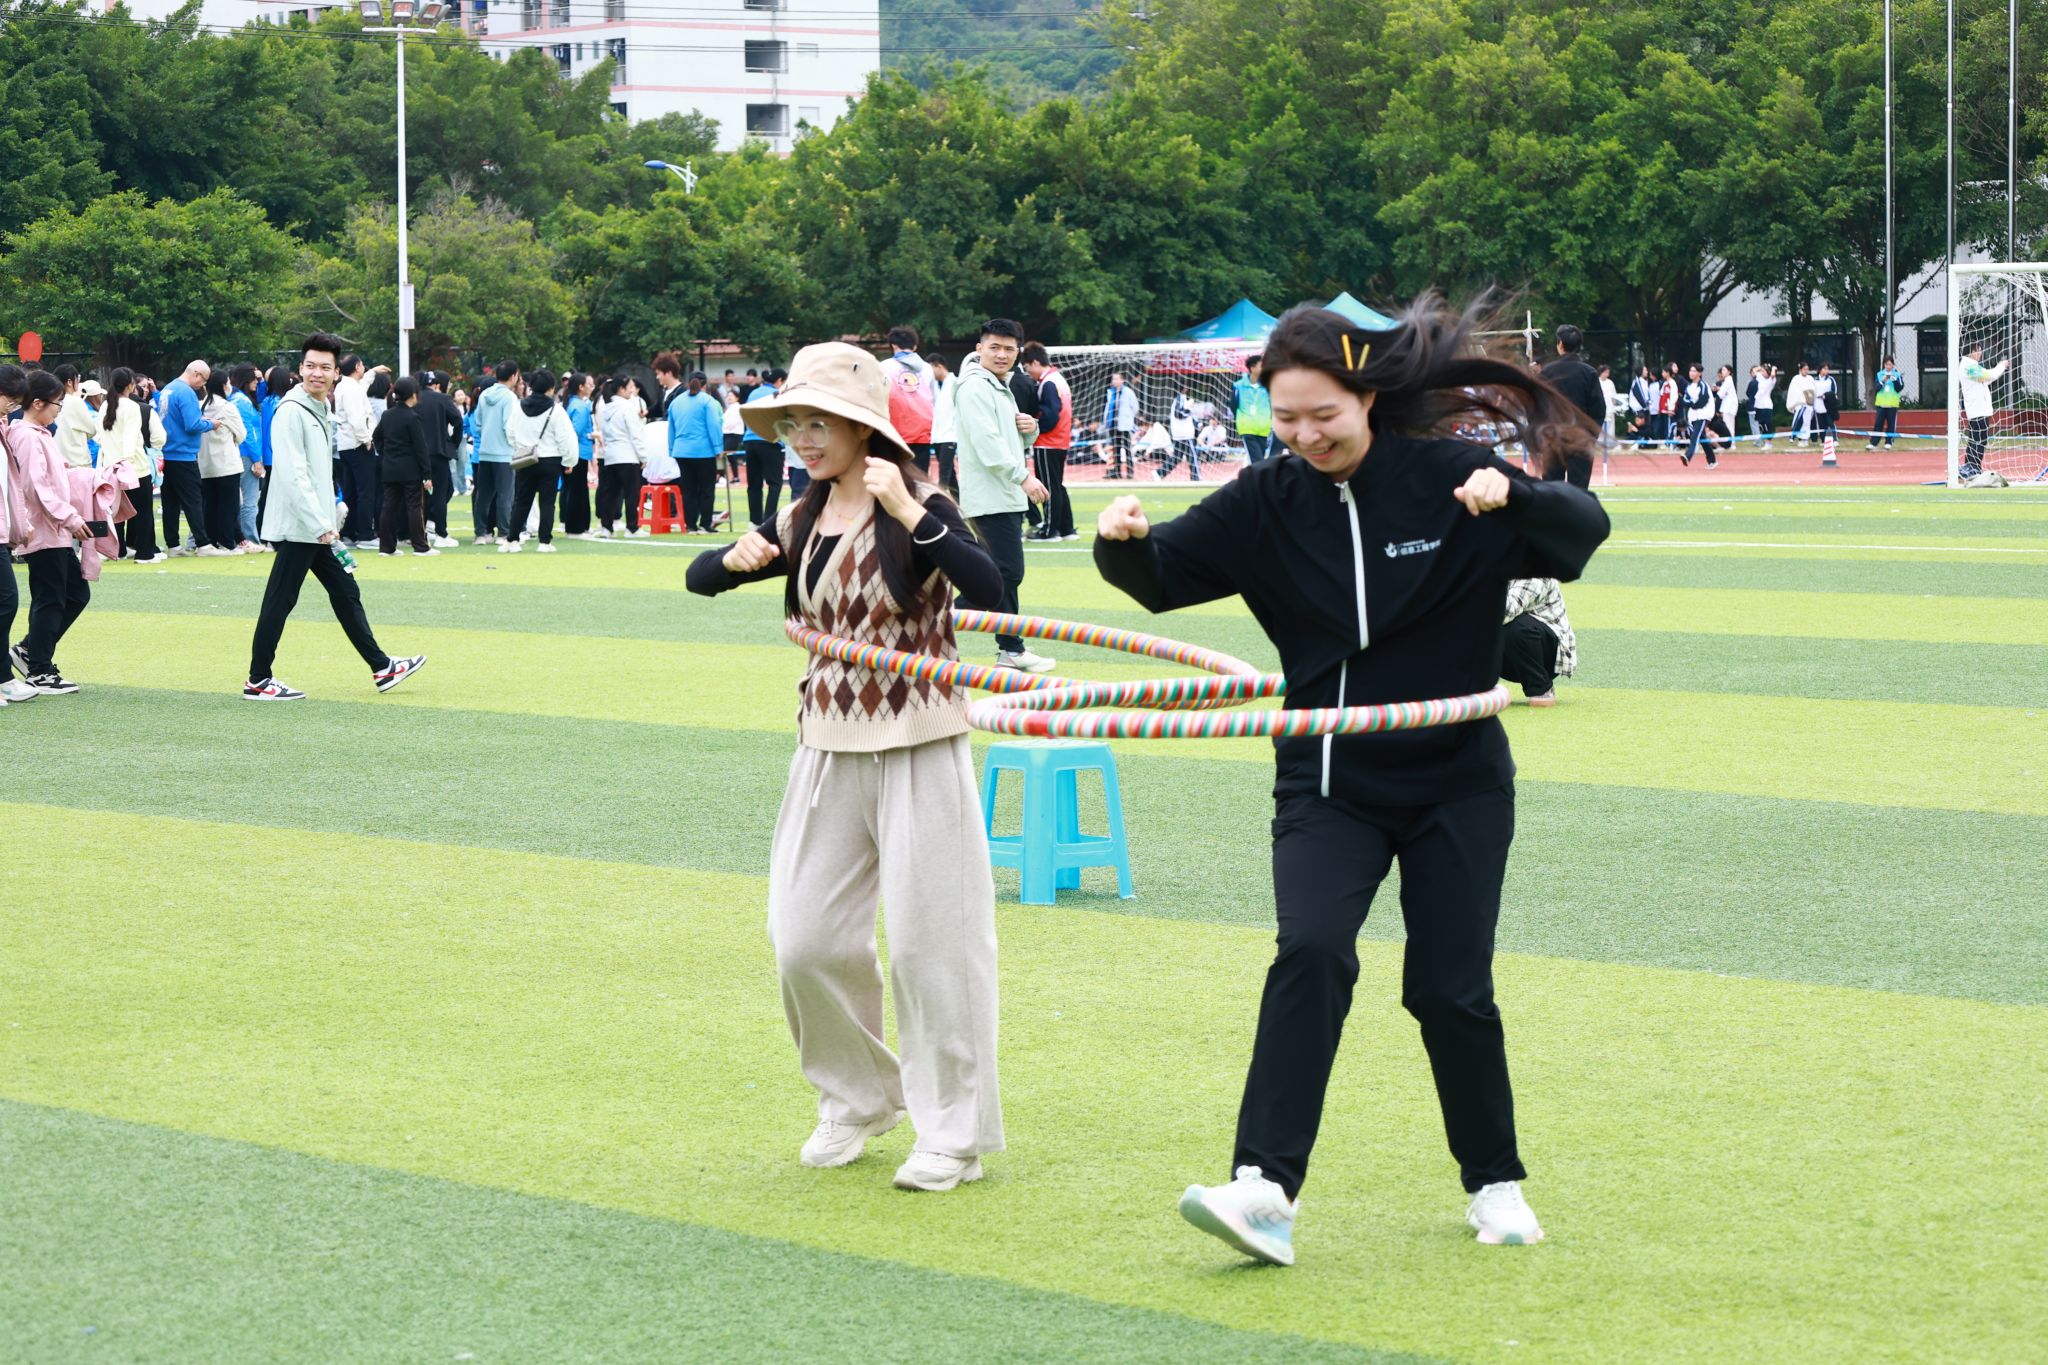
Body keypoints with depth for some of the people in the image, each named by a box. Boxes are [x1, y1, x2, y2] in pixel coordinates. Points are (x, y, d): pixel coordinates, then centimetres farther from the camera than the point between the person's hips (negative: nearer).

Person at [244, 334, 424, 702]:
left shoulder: (321, 410, 14)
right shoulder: (292, 411, -15)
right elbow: (292, 475, -22)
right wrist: (320, 525, -23)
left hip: (318, 529, 10)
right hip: (296, 527, -10)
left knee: (345, 592, 13)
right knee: (280, 600, -4)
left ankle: (381, 668, 19)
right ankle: (258, 682, 2)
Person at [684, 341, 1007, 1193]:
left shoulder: (917, 510, -11)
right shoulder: (802, 524, 8)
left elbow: (986, 585, -28)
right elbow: (698, 578, 16)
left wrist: (910, 512, -31)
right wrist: (738, 558, -6)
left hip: (916, 753, -6)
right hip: (828, 752, 6)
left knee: (928, 941, -2)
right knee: (804, 943, 5)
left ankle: (955, 1134, 10)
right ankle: (859, 1099, 27)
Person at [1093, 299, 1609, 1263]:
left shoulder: (1445, 479, -9)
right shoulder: (1268, 503, -3)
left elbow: (1585, 528, -13)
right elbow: (1163, 578, -4)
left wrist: (1510, 494, -33)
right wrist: (1125, 543, -27)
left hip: (1457, 782, -1)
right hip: (1325, 781, 1)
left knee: (1450, 987, 2)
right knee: (1311, 952, -20)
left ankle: (1495, 1184, 23)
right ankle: (1267, 1190, -24)